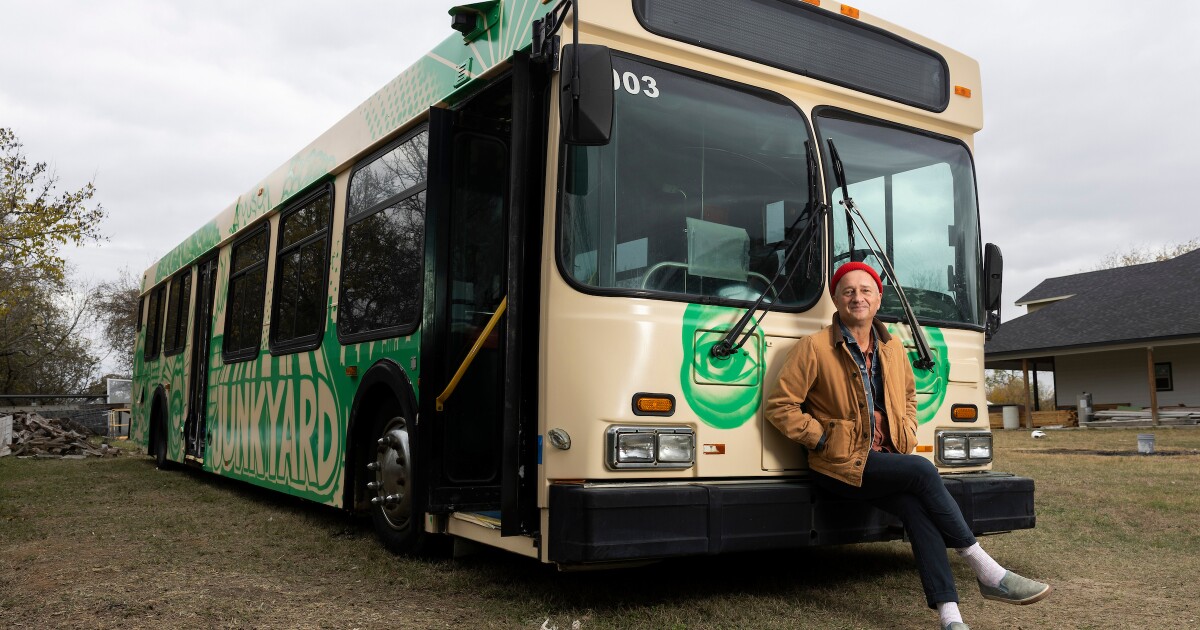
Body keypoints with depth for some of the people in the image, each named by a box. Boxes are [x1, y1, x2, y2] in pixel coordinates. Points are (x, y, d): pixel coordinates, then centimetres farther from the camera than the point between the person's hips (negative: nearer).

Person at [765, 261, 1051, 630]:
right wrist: (823, 439, -13)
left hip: (888, 459, 5)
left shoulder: (894, 349, 11)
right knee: (922, 471, -25)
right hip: (842, 465, -5)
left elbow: (909, 396, 28)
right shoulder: (815, 348, -9)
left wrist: (908, 437, 11)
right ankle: (986, 572, -15)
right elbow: (780, 406, -9)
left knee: (918, 509, -23)